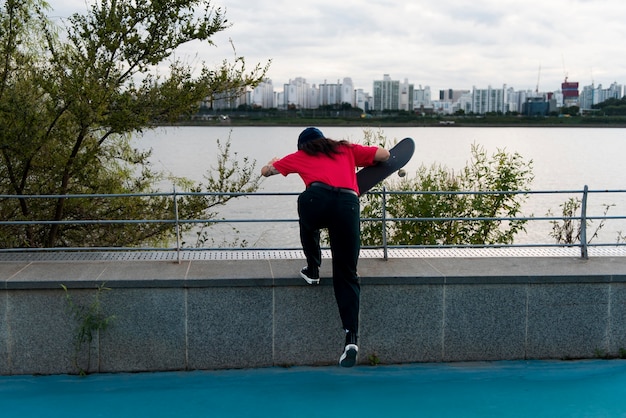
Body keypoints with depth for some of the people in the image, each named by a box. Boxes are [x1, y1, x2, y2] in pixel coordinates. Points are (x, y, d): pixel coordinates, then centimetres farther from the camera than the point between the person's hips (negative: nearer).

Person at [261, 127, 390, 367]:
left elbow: (266, 171, 42)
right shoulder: (347, 149, 30)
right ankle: (351, 337, -7)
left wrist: (272, 164, 65)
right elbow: (384, 154, 28)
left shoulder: (300, 156, 29)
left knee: (308, 226, 40)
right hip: (348, 204, 1)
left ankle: (312, 271, 39)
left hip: (316, 199, -1)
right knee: (347, 276, 5)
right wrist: (366, 162, 47)